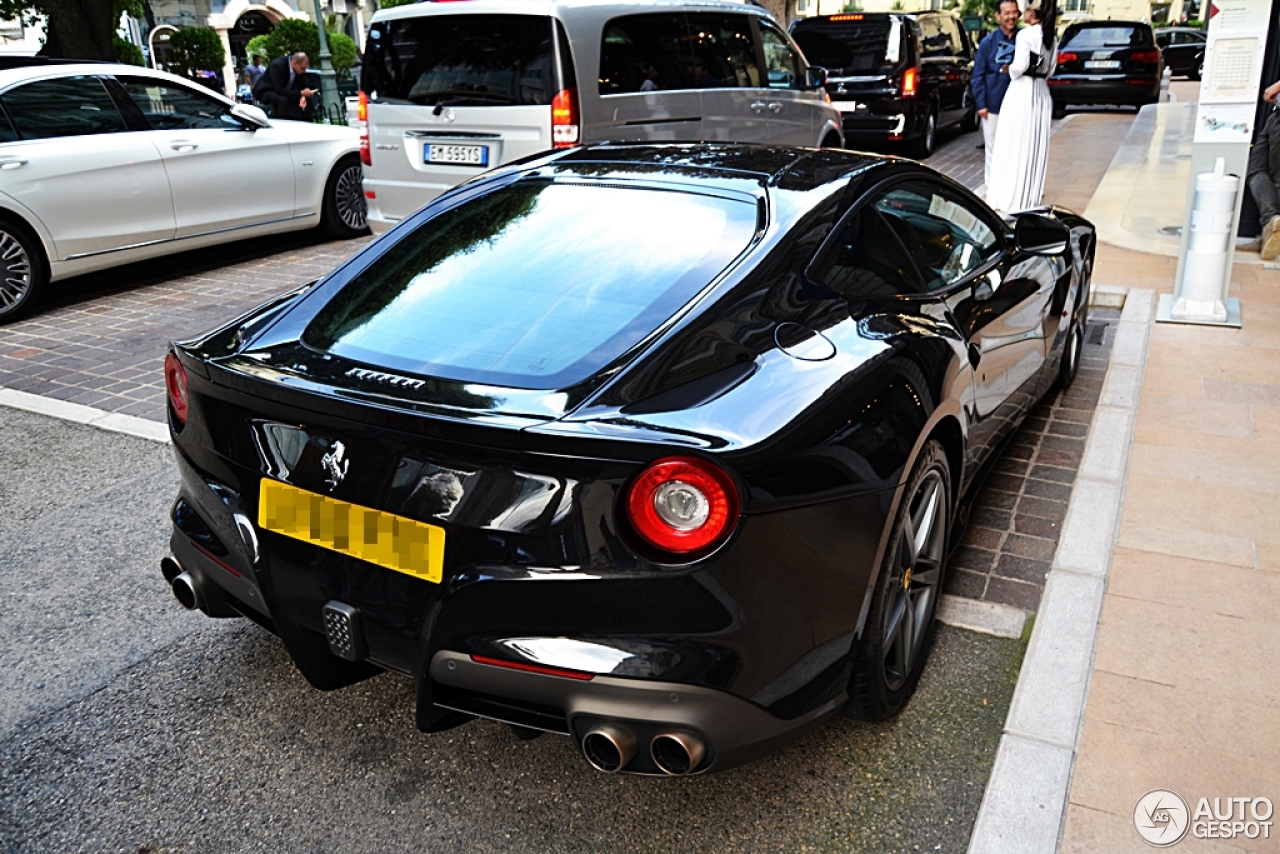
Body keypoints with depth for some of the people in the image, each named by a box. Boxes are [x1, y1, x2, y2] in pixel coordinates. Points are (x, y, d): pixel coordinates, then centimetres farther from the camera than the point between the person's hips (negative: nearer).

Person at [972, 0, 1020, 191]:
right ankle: (991, 185, 15)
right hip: (993, 104, -1)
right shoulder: (988, 42, -1)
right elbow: (978, 75, -1)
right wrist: (980, 103, -6)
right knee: (993, 147, 7)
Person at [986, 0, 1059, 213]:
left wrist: (1009, 70, 1)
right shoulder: (1052, 38, 11)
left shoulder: (1025, 34, -12)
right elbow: (1050, 69, 13)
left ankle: (1010, 199, -2)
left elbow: (1020, 65, -18)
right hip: (1042, 93, 7)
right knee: (1035, 146, 11)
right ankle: (1030, 197, 16)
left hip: (1022, 91, -7)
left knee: (1015, 145, -3)